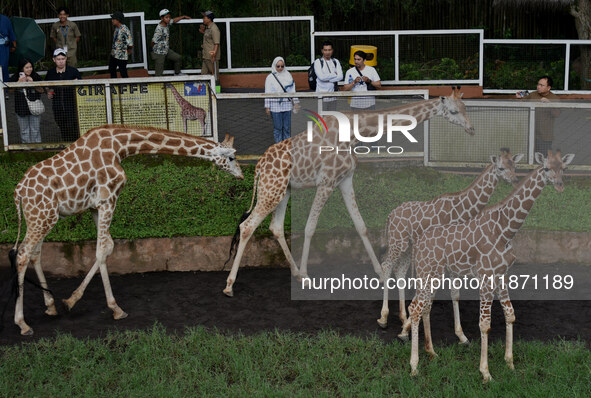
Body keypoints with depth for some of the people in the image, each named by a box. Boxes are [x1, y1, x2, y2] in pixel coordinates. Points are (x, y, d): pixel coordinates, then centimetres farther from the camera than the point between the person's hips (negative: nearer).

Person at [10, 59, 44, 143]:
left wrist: (32, 83, -21)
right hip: (21, 108, 0)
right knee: (24, 131, 11)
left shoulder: (36, 77, -5)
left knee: (35, 130, 7)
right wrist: (19, 82, -21)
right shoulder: (15, 78, -5)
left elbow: (41, 90, -7)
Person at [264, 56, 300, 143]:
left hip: (287, 104, 2)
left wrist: (296, 102, 11)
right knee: (278, 127, 0)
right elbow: (267, 93, 1)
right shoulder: (270, 77, 1)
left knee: (287, 127, 4)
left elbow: (292, 90, 14)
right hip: (275, 106, -2)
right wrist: (267, 107, -2)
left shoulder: (288, 76, 8)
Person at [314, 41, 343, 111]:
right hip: (322, 93, -4)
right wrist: (334, 74, -5)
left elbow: (340, 76, -2)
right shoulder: (318, 62, -1)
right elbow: (321, 77, -15)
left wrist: (327, 79, -12)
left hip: (333, 92, 4)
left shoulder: (336, 62, 11)